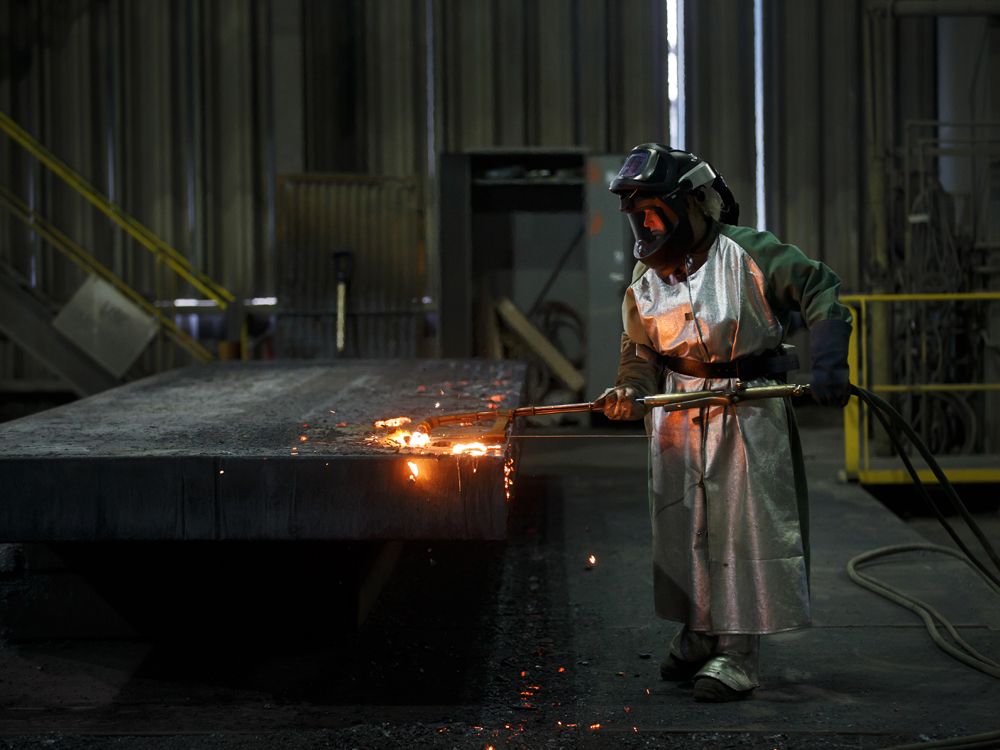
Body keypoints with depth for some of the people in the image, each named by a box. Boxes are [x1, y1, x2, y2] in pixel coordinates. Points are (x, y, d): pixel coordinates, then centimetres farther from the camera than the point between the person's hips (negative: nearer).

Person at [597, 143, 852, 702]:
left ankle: (738, 654, -3)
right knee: (682, 525, 7)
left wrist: (828, 363, -18)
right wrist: (630, 392, -10)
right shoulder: (645, 279, 9)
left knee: (744, 524, -7)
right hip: (677, 414, 5)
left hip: (749, 411, -5)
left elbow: (820, 290, -8)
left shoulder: (747, 252, -9)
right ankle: (697, 635, 23)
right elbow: (641, 353, 11)